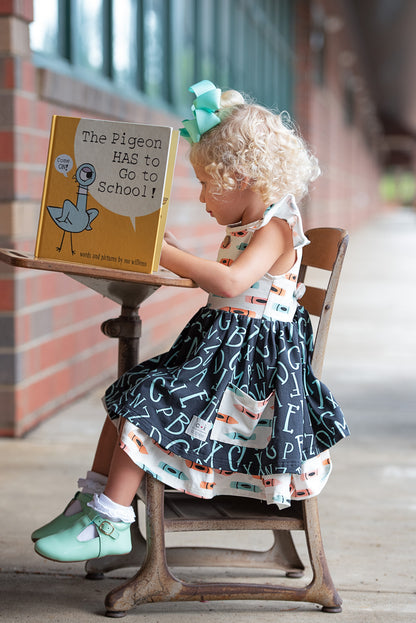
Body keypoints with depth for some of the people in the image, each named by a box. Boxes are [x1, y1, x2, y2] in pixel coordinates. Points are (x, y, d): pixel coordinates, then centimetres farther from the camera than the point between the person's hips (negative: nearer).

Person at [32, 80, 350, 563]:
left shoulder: (276, 228, -15)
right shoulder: (244, 228, 16)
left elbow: (231, 281, -32)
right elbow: (217, 278, 30)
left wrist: (165, 254, -26)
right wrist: (174, 255, 15)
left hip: (249, 358, -10)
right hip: (216, 344, 10)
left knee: (146, 404, -19)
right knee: (127, 394, 4)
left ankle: (110, 523, -15)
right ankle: (93, 499, 9)